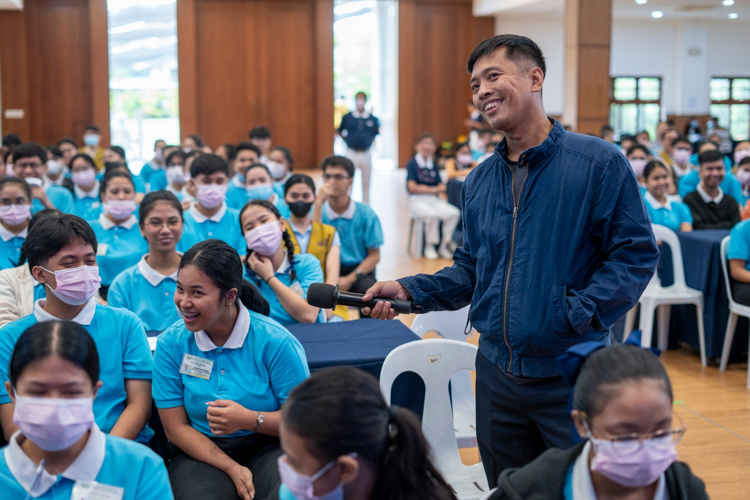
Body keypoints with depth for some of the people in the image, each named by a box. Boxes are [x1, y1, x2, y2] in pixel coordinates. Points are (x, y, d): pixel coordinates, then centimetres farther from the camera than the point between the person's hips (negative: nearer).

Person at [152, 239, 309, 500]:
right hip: (201, 452, 1)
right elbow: (176, 428, -1)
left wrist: (249, 420, -22)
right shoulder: (171, 343, -2)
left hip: (268, 447, -1)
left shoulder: (276, 342, -10)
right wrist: (232, 469, -12)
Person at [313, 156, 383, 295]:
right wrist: (318, 204, -16)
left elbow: (374, 256, 1)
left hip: (358, 272, 0)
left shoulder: (366, 214, 1)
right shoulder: (317, 211, 5)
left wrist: (350, 278, -14)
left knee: (368, 288, -34)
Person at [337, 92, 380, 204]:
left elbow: (376, 134, 15)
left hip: (366, 154, 2)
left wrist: (370, 143, 5)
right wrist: (348, 141, 3)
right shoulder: (347, 117, -3)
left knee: (366, 182, 11)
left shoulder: (372, 119, 0)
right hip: (351, 153, -1)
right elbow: (340, 132, 11)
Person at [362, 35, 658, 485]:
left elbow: (636, 254, -10)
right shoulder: (479, 181, 10)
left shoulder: (599, 162, -8)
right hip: (498, 373, 5)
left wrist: (579, 313, -20)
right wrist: (409, 290, 0)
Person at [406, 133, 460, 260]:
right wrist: (433, 190, -8)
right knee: (433, 215, -35)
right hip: (417, 200, -5)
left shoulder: (434, 166, 15)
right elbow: (412, 187, -8)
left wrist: (441, 189, -16)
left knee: (454, 213, -21)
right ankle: (430, 247, -13)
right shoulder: (412, 164, 0)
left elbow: (442, 187, 9)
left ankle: (444, 246, -8)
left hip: (434, 200, 5)